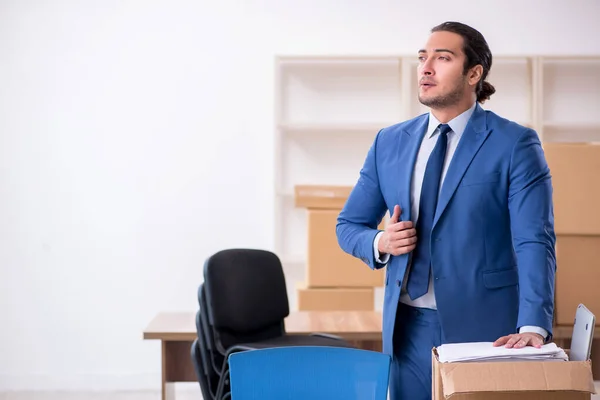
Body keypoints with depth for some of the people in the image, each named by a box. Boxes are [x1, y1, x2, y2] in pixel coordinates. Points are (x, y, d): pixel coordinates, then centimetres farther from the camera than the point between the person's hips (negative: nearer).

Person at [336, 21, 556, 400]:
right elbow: (349, 225, 12)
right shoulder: (390, 142, 6)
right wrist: (380, 242, -10)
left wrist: (533, 327, -28)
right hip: (408, 326, 4)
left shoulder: (515, 144, -7)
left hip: (485, 326, -4)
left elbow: (534, 242, -15)